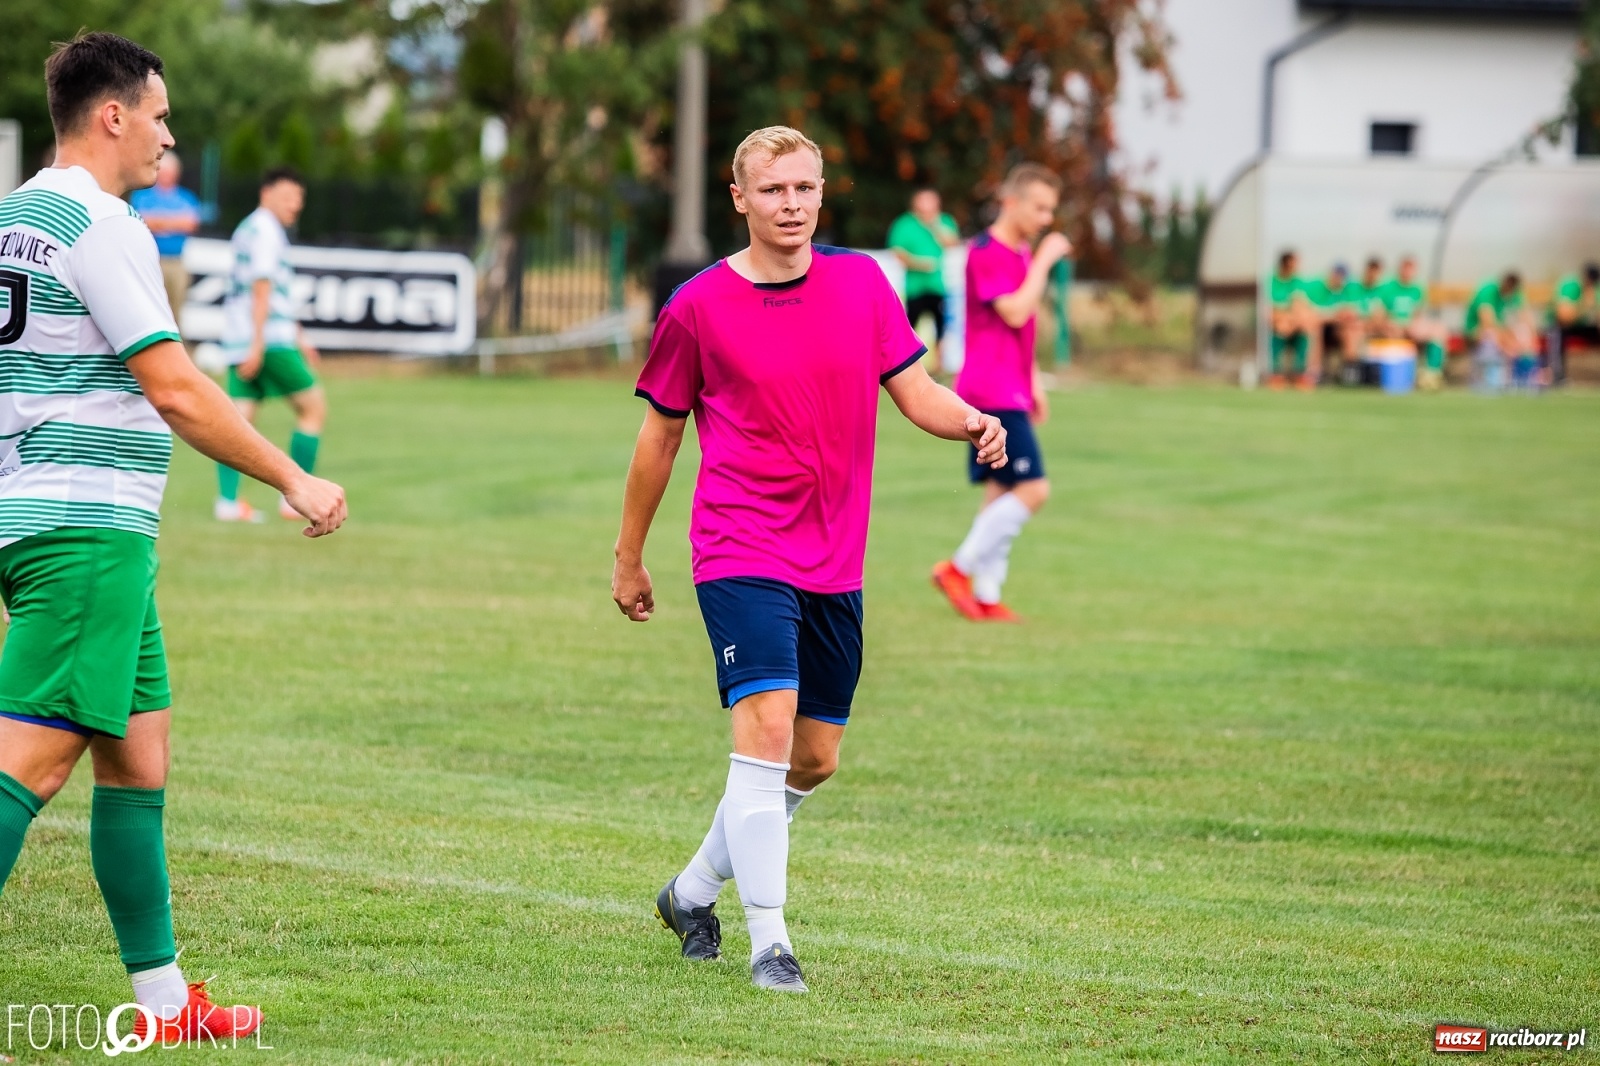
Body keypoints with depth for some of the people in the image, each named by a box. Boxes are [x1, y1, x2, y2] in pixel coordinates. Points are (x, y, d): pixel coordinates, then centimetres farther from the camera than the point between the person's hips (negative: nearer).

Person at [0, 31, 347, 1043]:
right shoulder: (101, 226, -12)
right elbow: (176, 392, -14)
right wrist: (294, 480, -6)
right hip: (91, 528, -10)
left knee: (137, 757, 12)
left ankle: (164, 998, 15)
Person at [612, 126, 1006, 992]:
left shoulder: (863, 284, 6)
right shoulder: (699, 307, -4)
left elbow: (916, 392, 8)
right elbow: (658, 435, 6)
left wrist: (975, 423, -15)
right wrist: (628, 557, 11)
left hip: (835, 561, 5)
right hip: (741, 553, -5)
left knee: (814, 759, 10)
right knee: (767, 726, -20)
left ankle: (693, 890, 31)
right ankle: (769, 943, -16)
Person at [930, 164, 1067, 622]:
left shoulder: (1021, 254, 18)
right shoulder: (987, 253, -13)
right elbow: (1015, 313, -22)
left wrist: (1034, 382, 23)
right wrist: (1044, 262, -16)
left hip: (1010, 393, 10)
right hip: (992, 392, -10)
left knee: (1001, 491, 8)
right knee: (1032, 488, -14)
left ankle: (986, 597, 9)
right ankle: (959, 568, -7)